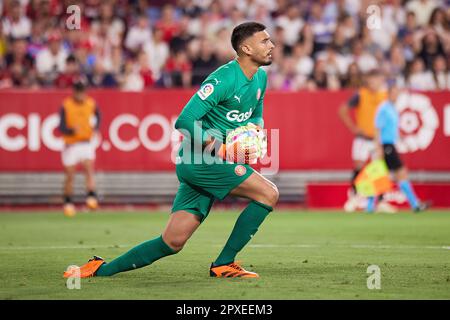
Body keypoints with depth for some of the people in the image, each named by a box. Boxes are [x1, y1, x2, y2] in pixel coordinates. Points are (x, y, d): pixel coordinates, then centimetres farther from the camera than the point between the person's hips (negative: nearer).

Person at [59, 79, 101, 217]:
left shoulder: (91, 104, -1)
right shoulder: (66, 106, -11)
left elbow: (97, 116, 21)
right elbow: (62, 127, -14)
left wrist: (95, 128, 4)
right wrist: (72, 130, -33)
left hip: (86, 143, 1)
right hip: (71, 144, -1)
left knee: (89, 168, -19)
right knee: (69, 175, 5)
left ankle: (91, 197, -27)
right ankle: (68, 203, 21)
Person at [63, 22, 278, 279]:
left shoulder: (260, 77, 11)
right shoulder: (224, 79, -17)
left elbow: (256, 115, 27)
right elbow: (185, 121, -21)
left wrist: (255, 128, 2)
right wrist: (221, 148, -24)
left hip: (210, 162, 9)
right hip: (198, 159, -9)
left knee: (173, 242, 4)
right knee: (269, 194, -18)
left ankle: (101, 269, 13)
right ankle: (224, 265, -8)